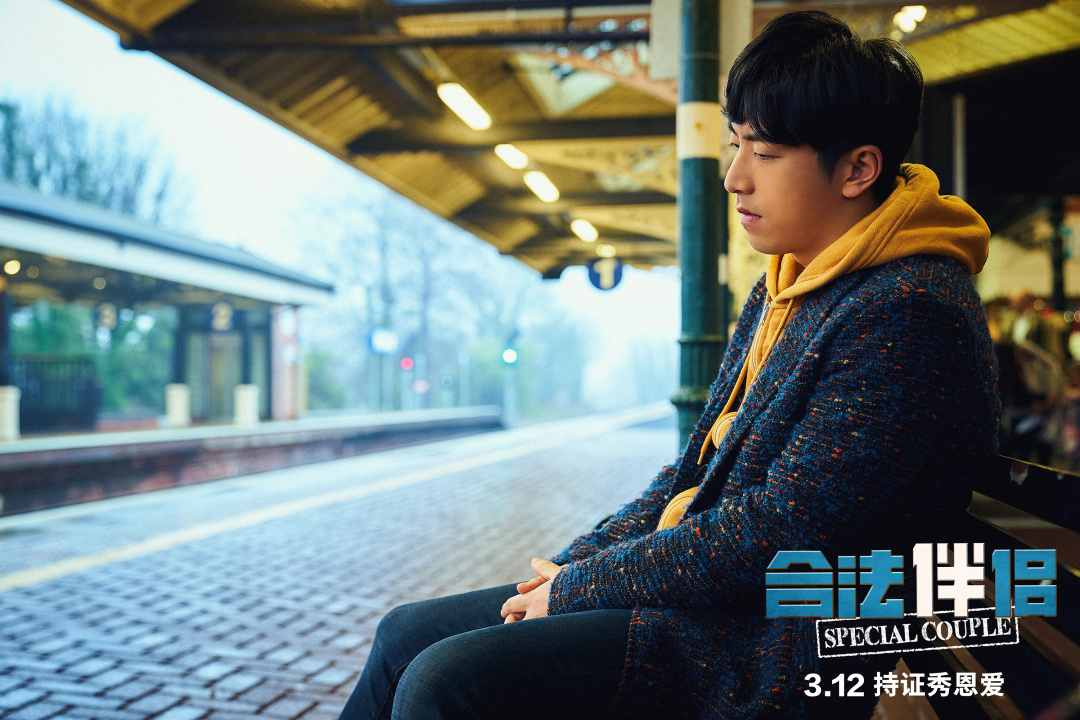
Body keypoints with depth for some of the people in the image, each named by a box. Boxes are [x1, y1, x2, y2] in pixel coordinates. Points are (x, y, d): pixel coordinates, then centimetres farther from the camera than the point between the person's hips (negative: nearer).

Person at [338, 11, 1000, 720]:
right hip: (695, 583, 9)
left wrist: (577, 588, -13)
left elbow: (779, 533, -22)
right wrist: (574, 563, 4)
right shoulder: (784, 287, 12)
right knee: (405, 635, 5)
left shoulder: (908, 311, -18)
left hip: (778, 646, -9)